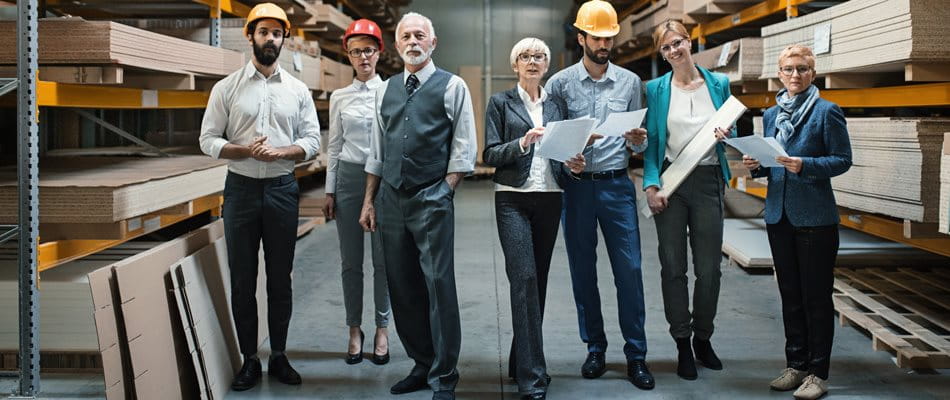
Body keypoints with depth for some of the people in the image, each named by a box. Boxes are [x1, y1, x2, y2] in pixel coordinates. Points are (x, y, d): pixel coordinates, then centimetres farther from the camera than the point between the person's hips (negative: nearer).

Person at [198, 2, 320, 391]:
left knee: (280, 278, 8)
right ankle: (249, 359, 17)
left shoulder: (298, 90, 5)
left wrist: (280, 152, -16)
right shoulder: (226, 88, 0)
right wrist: (245, 150, -19)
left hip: (282, 188, 1)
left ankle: (278, 356, 21)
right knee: (242, 279, 5)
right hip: (241, 188, -1)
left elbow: (312, 141, 3)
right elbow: (208, 139, -2)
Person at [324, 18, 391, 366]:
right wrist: (330, 191, 7)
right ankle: (354, 330, 18)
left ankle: (381, 330, 15)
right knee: (351, 260, 6)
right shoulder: (340, 97, 7)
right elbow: (334, 145, 10)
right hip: (349, 177, 2)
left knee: (383, 259, 2)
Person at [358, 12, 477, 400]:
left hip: (432, 201, -5)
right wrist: (369, 201, 13)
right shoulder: (385, 90, 14)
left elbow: (463, 150, -3)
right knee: (402, 288, 10)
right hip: (391, 200, 5)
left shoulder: (452, 87, 0)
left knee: (438, 287, -5)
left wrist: (443, 193, -9)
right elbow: (376, 152, 16)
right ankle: (422, 365, 24)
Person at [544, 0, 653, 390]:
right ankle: (595, 348, 22)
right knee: (583, 271, 8)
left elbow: (638, 146, 9)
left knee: (629, 269, -2)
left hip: (617, 185, 0)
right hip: (576, 186, 0)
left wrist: (637, 139, -14)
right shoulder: (560, 83, 2)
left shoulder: (630, 82, 6)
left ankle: (636, 355, 8)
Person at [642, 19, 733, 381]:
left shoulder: (719, 84, 7)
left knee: (709, 267, 5)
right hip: (670, 181, -1)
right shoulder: (656, 89, 2)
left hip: (709, 181, 1)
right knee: (673, 266, 2)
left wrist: (724, 134, -8)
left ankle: (703, 339, 24)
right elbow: (651, 141, 1)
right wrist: (651, 185, -10)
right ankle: (682, 344, 15)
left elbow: (730, 131, 16)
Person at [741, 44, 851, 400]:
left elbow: (843, 159, -8)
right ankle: (795, 365, 23)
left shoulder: (827, 112, -5)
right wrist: (756, 166, -3)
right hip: (779, 214, 6)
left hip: (815, 217, -6)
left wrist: (805, 165, -22)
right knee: (790, 294, 13)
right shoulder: (771, 114, 12)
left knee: (816, 296, 1)